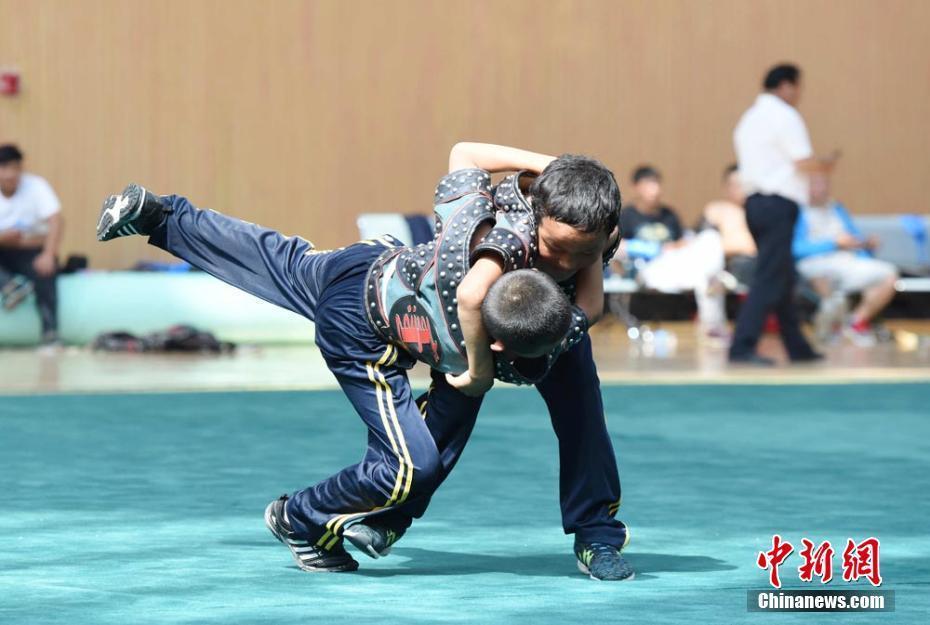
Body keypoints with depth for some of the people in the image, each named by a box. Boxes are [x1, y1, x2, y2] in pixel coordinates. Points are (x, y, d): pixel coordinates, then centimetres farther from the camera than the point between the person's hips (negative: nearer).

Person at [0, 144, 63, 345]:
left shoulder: (36, 186, -9)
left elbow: (55, 220, -19)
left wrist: (48, 255, -32)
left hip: (32, 252, -2)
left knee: (44, 275, -34)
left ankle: (51, 336, -35)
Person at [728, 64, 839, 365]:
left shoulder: (749, 118, 17)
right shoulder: (785, 116, -9)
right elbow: (804, 163, -14)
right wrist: (826, 164, 5)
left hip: (754, 201, 9)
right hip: (779, 203, -9)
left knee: (783, 278, 15)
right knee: (768, 280, -11)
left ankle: (797, 347, 20)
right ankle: (742, 346, -18)